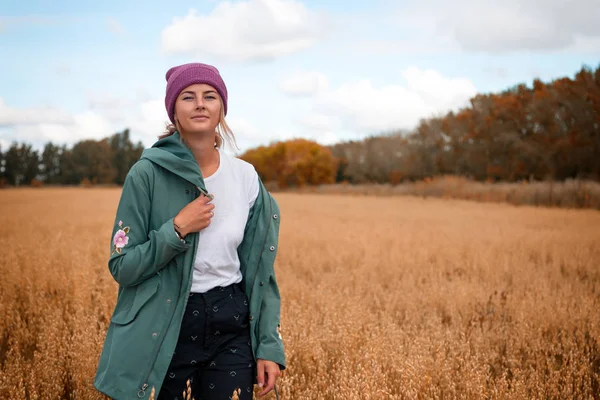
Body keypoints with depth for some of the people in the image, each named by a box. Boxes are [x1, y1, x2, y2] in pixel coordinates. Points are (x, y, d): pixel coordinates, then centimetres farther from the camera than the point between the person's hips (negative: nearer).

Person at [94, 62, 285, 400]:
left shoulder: (246, 177, 0)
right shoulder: (148, 174, -9)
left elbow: (259, 269, 4)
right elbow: (122, 267, -8)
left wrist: (270, 345, -1)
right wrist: (178, 229, -20)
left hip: (231, 326, 3)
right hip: (165, 330, -2)